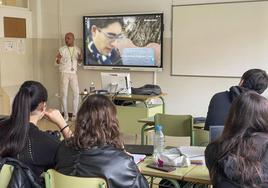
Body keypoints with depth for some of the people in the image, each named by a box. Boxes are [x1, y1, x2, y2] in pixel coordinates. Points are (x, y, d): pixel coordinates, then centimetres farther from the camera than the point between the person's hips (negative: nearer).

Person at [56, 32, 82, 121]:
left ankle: (74, 114, 7)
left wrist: (80, 59, -9)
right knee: (64, 94, -3)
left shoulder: (77, 49, 7)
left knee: (76, 93, -1)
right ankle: (65, 115, 5)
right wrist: (58, 59, -24)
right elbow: (57, 63, -2)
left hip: (73, 73, 3)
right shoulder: (62, 49, -3)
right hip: (64, 73, -3)